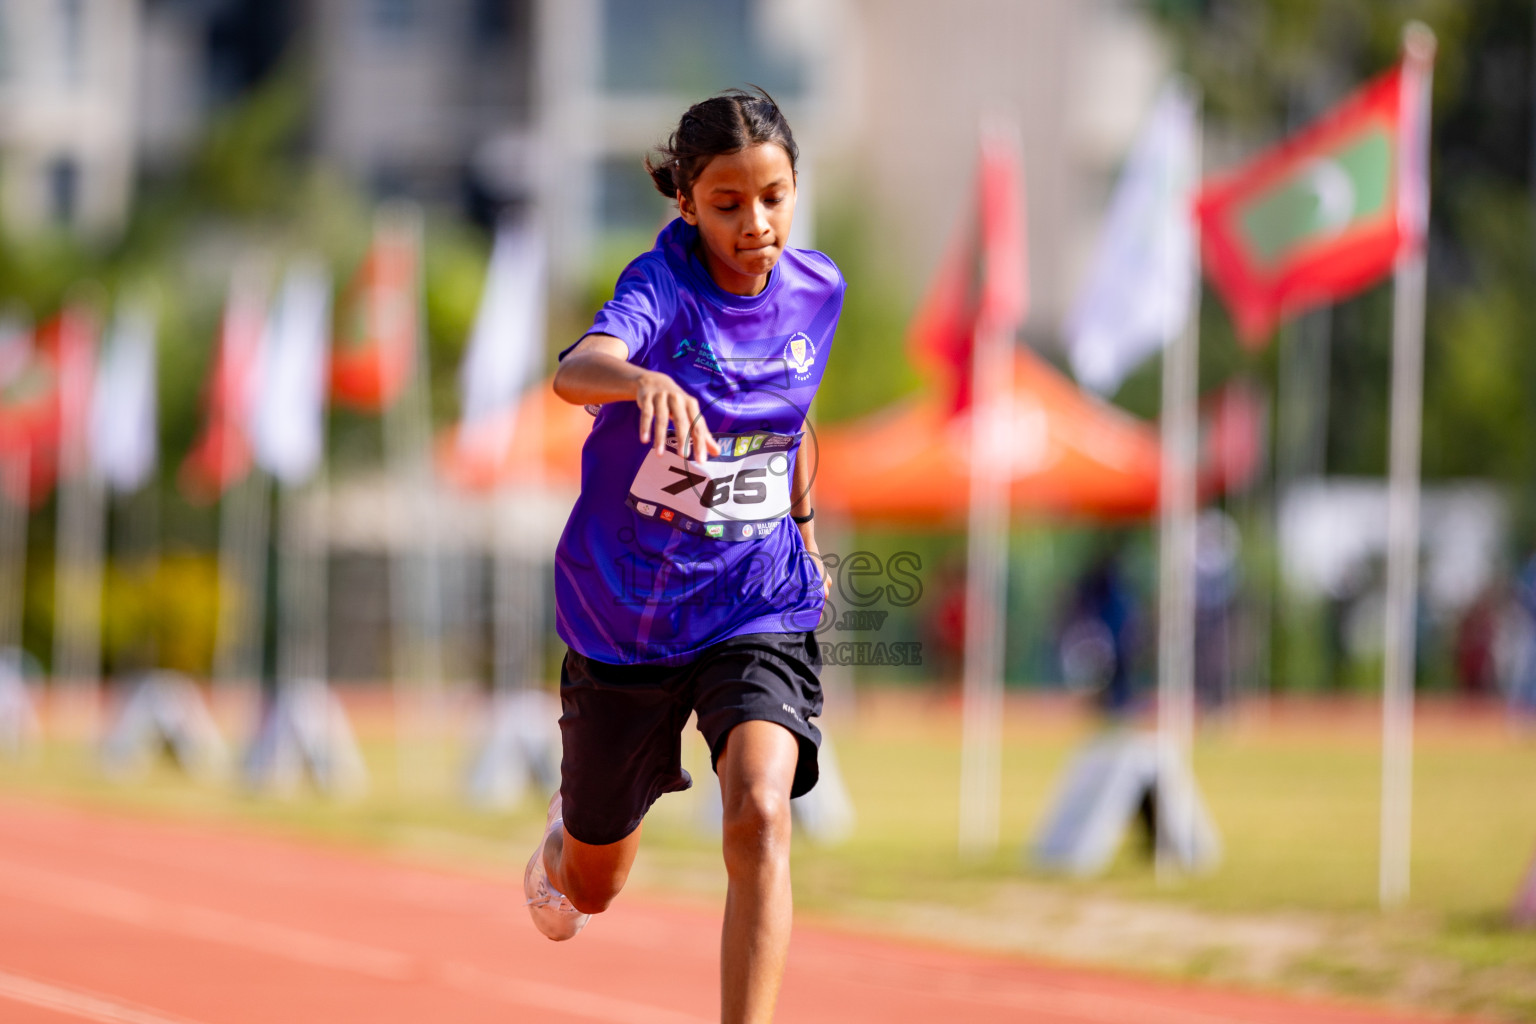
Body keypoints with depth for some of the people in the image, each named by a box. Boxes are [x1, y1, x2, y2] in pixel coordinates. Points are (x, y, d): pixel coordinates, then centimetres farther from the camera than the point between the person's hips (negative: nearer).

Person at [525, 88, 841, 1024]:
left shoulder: (817, 289, -4)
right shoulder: (664, 285, -20)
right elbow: (577, 371, -43)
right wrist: (646, 381, -65)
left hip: (758, 608, 2)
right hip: (623, 616, -2)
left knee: (759, 819, -28)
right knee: (592, 891, 18)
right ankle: (565, 843, 57)